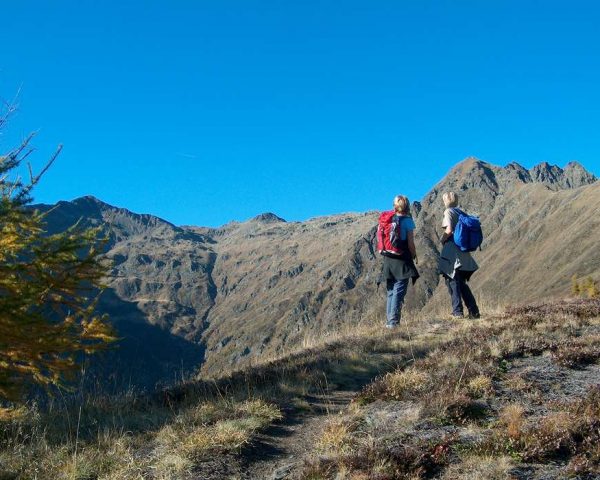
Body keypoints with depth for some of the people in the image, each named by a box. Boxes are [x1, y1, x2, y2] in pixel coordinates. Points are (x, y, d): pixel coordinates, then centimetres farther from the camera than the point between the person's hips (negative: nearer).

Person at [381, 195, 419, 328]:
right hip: (402, 261, -5)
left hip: (388, 259, 5)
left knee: (391, 291, 14)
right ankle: (393, 321, -11)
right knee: (399, 291, -5)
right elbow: (410, 243, -9)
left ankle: (389, 321, 14)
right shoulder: (407, 220, -8)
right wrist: (414, 255, 7)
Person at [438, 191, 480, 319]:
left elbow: (449, 230, -17)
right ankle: (474, 311, 10)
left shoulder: (448, 211, -5)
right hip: (463, 253, 7)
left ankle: (457, 311, -7)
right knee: (462, 283, 14)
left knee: (452, 281, -3)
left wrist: (442, 240, -2)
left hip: (451, 250, -7)